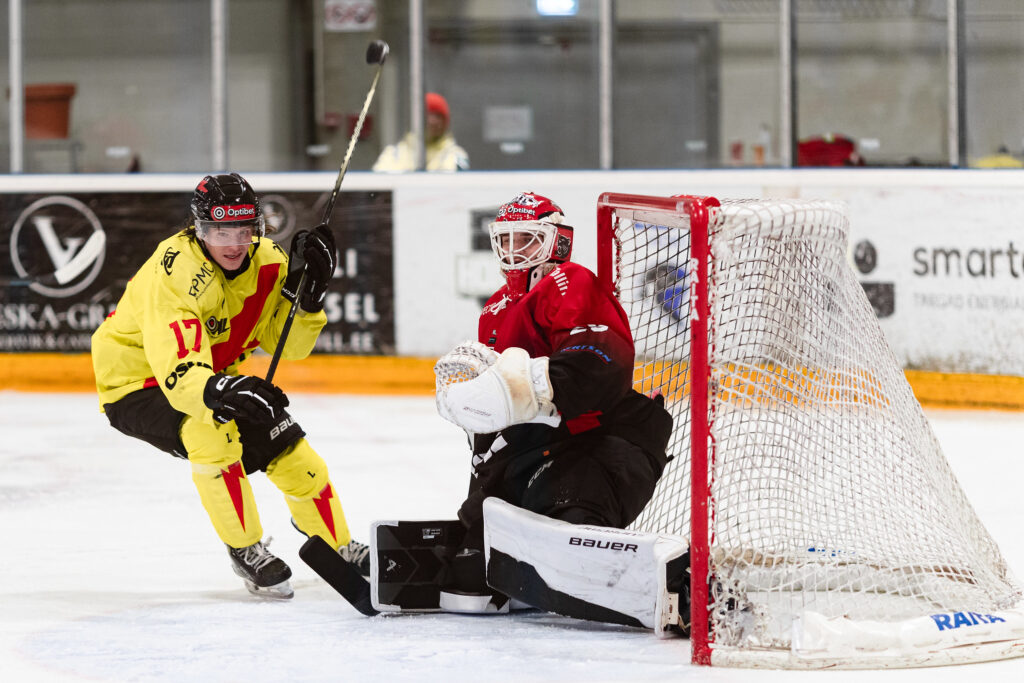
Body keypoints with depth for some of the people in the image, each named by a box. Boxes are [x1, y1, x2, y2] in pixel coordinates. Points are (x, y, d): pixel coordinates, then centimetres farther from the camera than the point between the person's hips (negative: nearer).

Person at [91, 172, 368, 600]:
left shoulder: (267, 260, -11)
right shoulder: (175, 273, -34)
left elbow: (287, 344, -5)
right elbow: (178, 373, -44)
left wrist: (304, 293, -22)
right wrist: (219, 391, -64)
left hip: (215, 375, 7)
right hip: (137, 383, -7)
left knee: (288, 448, 1)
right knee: (210, 430, -34)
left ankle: (339, 548, 27)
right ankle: (246, 552, -17)